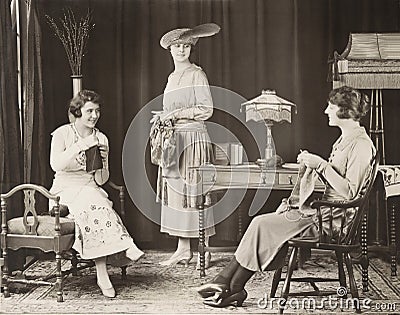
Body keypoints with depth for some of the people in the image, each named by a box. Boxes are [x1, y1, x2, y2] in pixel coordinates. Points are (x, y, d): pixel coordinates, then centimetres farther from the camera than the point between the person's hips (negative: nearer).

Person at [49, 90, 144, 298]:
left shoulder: (101, 139, 10)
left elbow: (101, 181, 7)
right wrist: (80, 146, -22)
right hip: (66, 189, -2)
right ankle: (124, 246, -35)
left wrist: (103, 163, -13)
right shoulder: (62, 134, 1)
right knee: (92, 202, -35)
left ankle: (102, 274, -37)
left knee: (96, 202, -32)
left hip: (91, 189, 2)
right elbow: (56, 165, -17)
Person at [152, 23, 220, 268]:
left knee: (196, 191, -6)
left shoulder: (196, 74, -4)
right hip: (174, 139, 7)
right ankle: (183, 249, 10)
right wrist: (164, 117, 8)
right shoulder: (172, 77, 18)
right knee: (175, 190, 4)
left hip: (193, 138, -7)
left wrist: (174, 114, -13)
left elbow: (206, 110, -12)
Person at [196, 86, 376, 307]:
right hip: (324, 210, 10)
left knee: (263, 225, -13)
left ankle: (230, 287, 0)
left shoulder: (361, 144, -13)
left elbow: (349, 192, -20)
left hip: (333, 219, -10)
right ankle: (232, 288, -7)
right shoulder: (344, 139, 18)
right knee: (263, 223, -6)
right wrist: (312, 163, 4)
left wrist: (321, 165, -18)